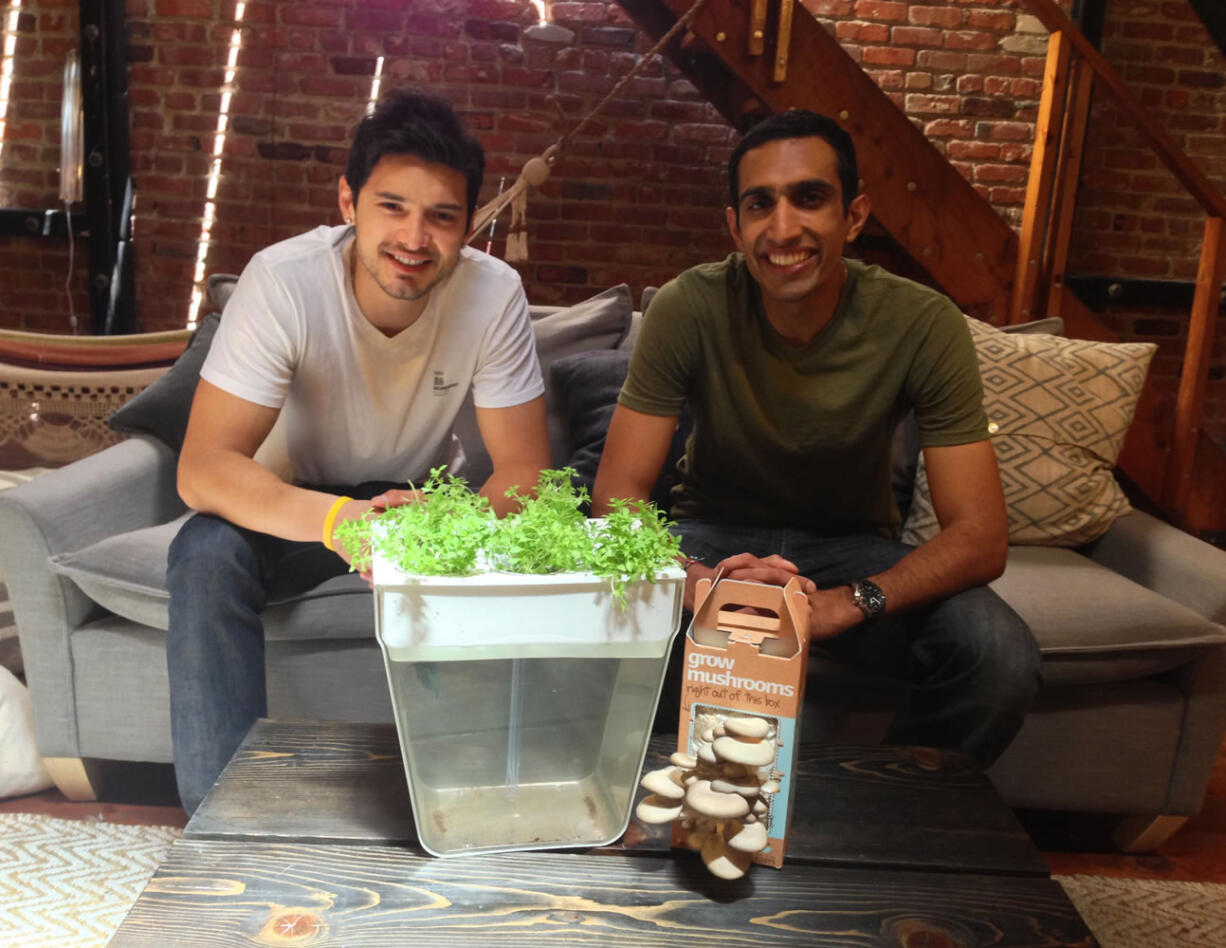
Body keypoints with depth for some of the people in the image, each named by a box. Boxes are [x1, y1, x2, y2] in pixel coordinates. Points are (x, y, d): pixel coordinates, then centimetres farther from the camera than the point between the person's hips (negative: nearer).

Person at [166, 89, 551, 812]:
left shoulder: (493, 294, -20)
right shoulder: (283, 280, -25)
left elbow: (525, 468, -18)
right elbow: (203, 466, -29)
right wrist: (335, 518, -49)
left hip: (423, 499, 1)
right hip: (295, 504, -1)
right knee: (206, 554, -30)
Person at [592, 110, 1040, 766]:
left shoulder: (923, 326, -19)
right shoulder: (689, 309, -19)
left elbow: (980, 537, -21)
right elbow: (618, 491, -19)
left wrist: (844, 603, -39)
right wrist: (693, 583, -41)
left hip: (851, 546, 1)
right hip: (714, 537, 0)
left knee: (1002, 657, -27)